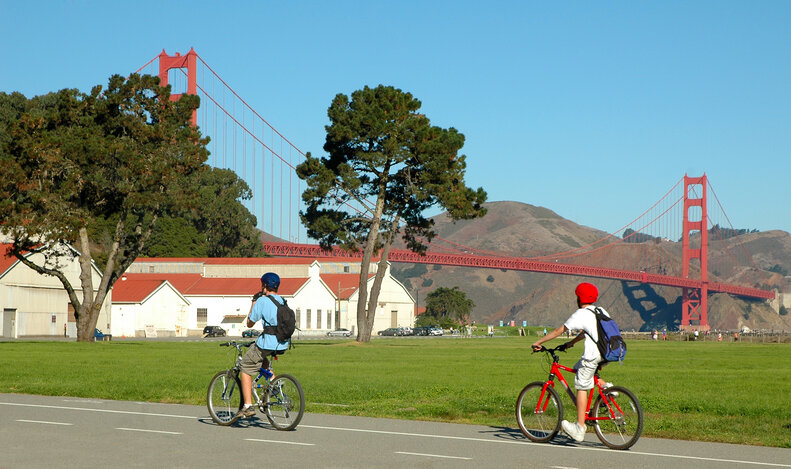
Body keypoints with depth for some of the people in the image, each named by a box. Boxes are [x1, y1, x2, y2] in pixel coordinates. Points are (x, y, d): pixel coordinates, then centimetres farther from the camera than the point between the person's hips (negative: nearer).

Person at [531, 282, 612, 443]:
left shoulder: (580, 314, -2)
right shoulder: (601, 311, 20)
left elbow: (559, 331, 1)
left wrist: (538, 342, 9)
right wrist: (571, 342, 46)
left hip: (593, 355, -8)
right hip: (610, 354, 8)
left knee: (582, 387, 0)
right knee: (578, 368, 28)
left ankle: (580, 428, -1)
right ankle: (605, 386, 10)